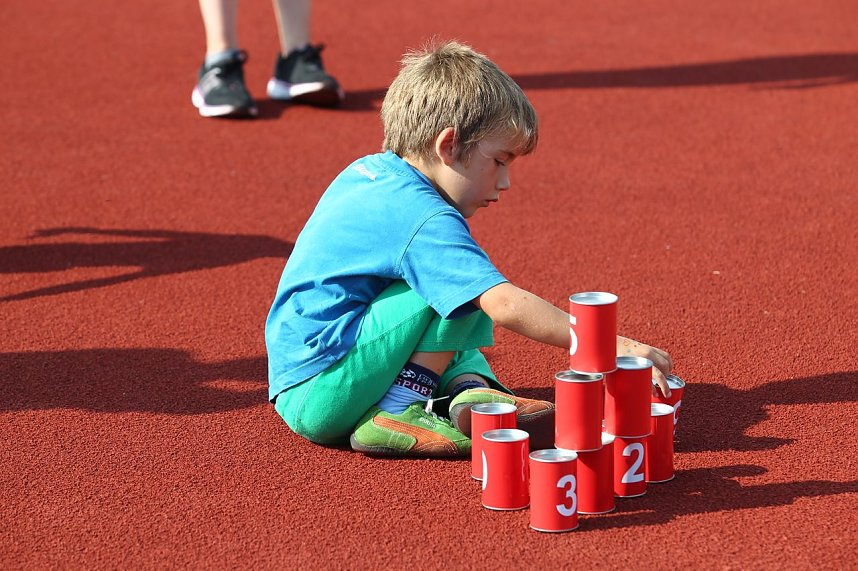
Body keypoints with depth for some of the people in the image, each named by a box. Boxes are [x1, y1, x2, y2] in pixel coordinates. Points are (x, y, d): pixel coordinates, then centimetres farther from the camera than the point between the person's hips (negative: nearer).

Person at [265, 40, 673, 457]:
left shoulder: (368, 172, 11)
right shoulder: (424, 220, -18)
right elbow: (506, 306, -27)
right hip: (320, 399, -10)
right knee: (461, 288, -15)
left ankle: (470, 389, -6)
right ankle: (397, 415, -14)